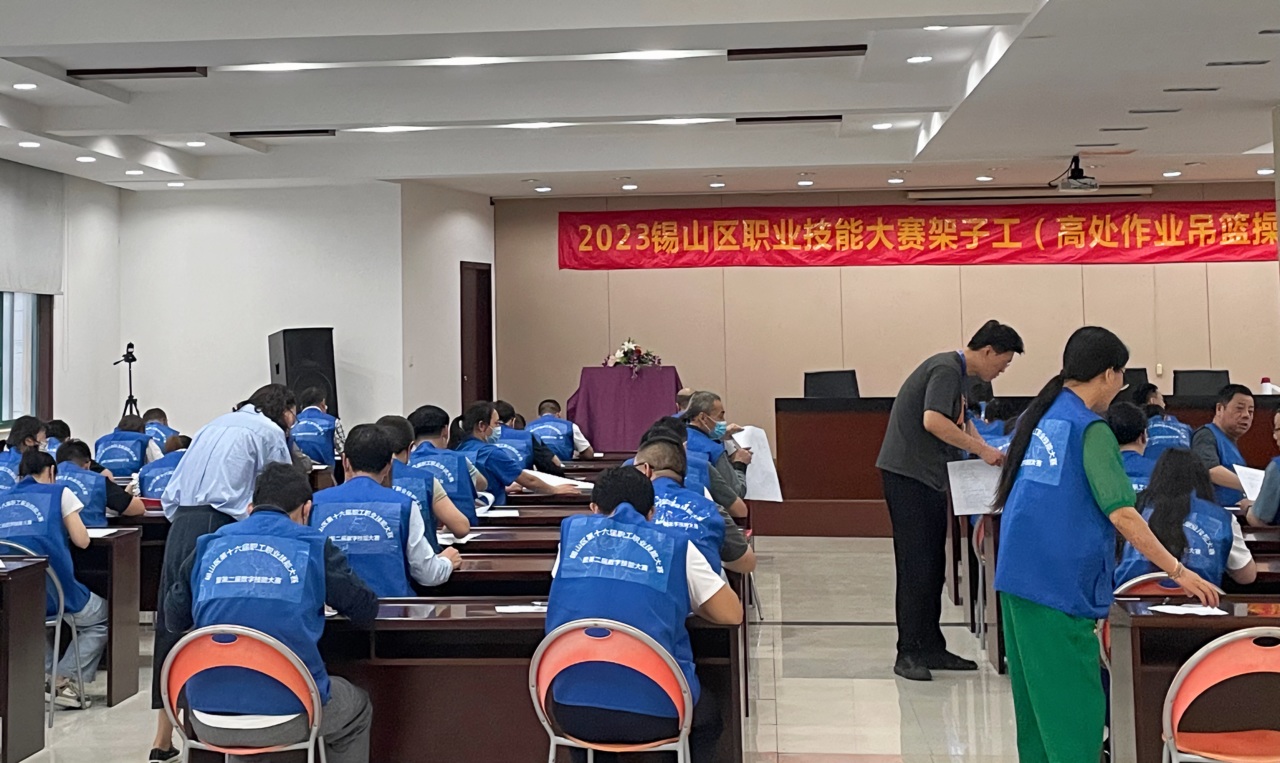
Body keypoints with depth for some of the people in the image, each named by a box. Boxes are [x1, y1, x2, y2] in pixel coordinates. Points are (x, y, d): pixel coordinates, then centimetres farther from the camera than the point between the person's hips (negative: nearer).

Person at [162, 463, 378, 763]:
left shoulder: (209, 546, 8)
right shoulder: (313, 546, 0)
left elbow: (175, 617, 21)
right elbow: (366, 610, 9)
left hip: (209, 723, 4)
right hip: (285, 719, -3)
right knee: (358, 709, 29)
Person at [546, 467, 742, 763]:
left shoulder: (572, 531, 8)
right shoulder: (676, 547, 2)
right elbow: (732, 614, 7)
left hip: (572, 713, 2)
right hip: (654, 715, -2)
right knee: (706, 715, 33)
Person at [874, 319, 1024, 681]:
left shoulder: (957, 373, 17)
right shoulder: (947, 369, -14)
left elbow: (958, 425, 23)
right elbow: (932, 421, -27)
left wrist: (987, 451, 9)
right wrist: (981, 449, -21)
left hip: (928, 476, 10)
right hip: (908, 474, -10)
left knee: (933, 565, 12)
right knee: (916, 565, -7)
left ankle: (930, 647, 18)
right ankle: (908, 653, -2)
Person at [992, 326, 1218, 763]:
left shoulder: (1038, 415, 11)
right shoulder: (1090, 430, -12)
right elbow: (1122, 515, -16)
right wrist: (1178, 571, -11)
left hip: (1017, 573, 8)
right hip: (1060, 580, -8)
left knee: (1035, 689, 15)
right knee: (1075, 698, -4)